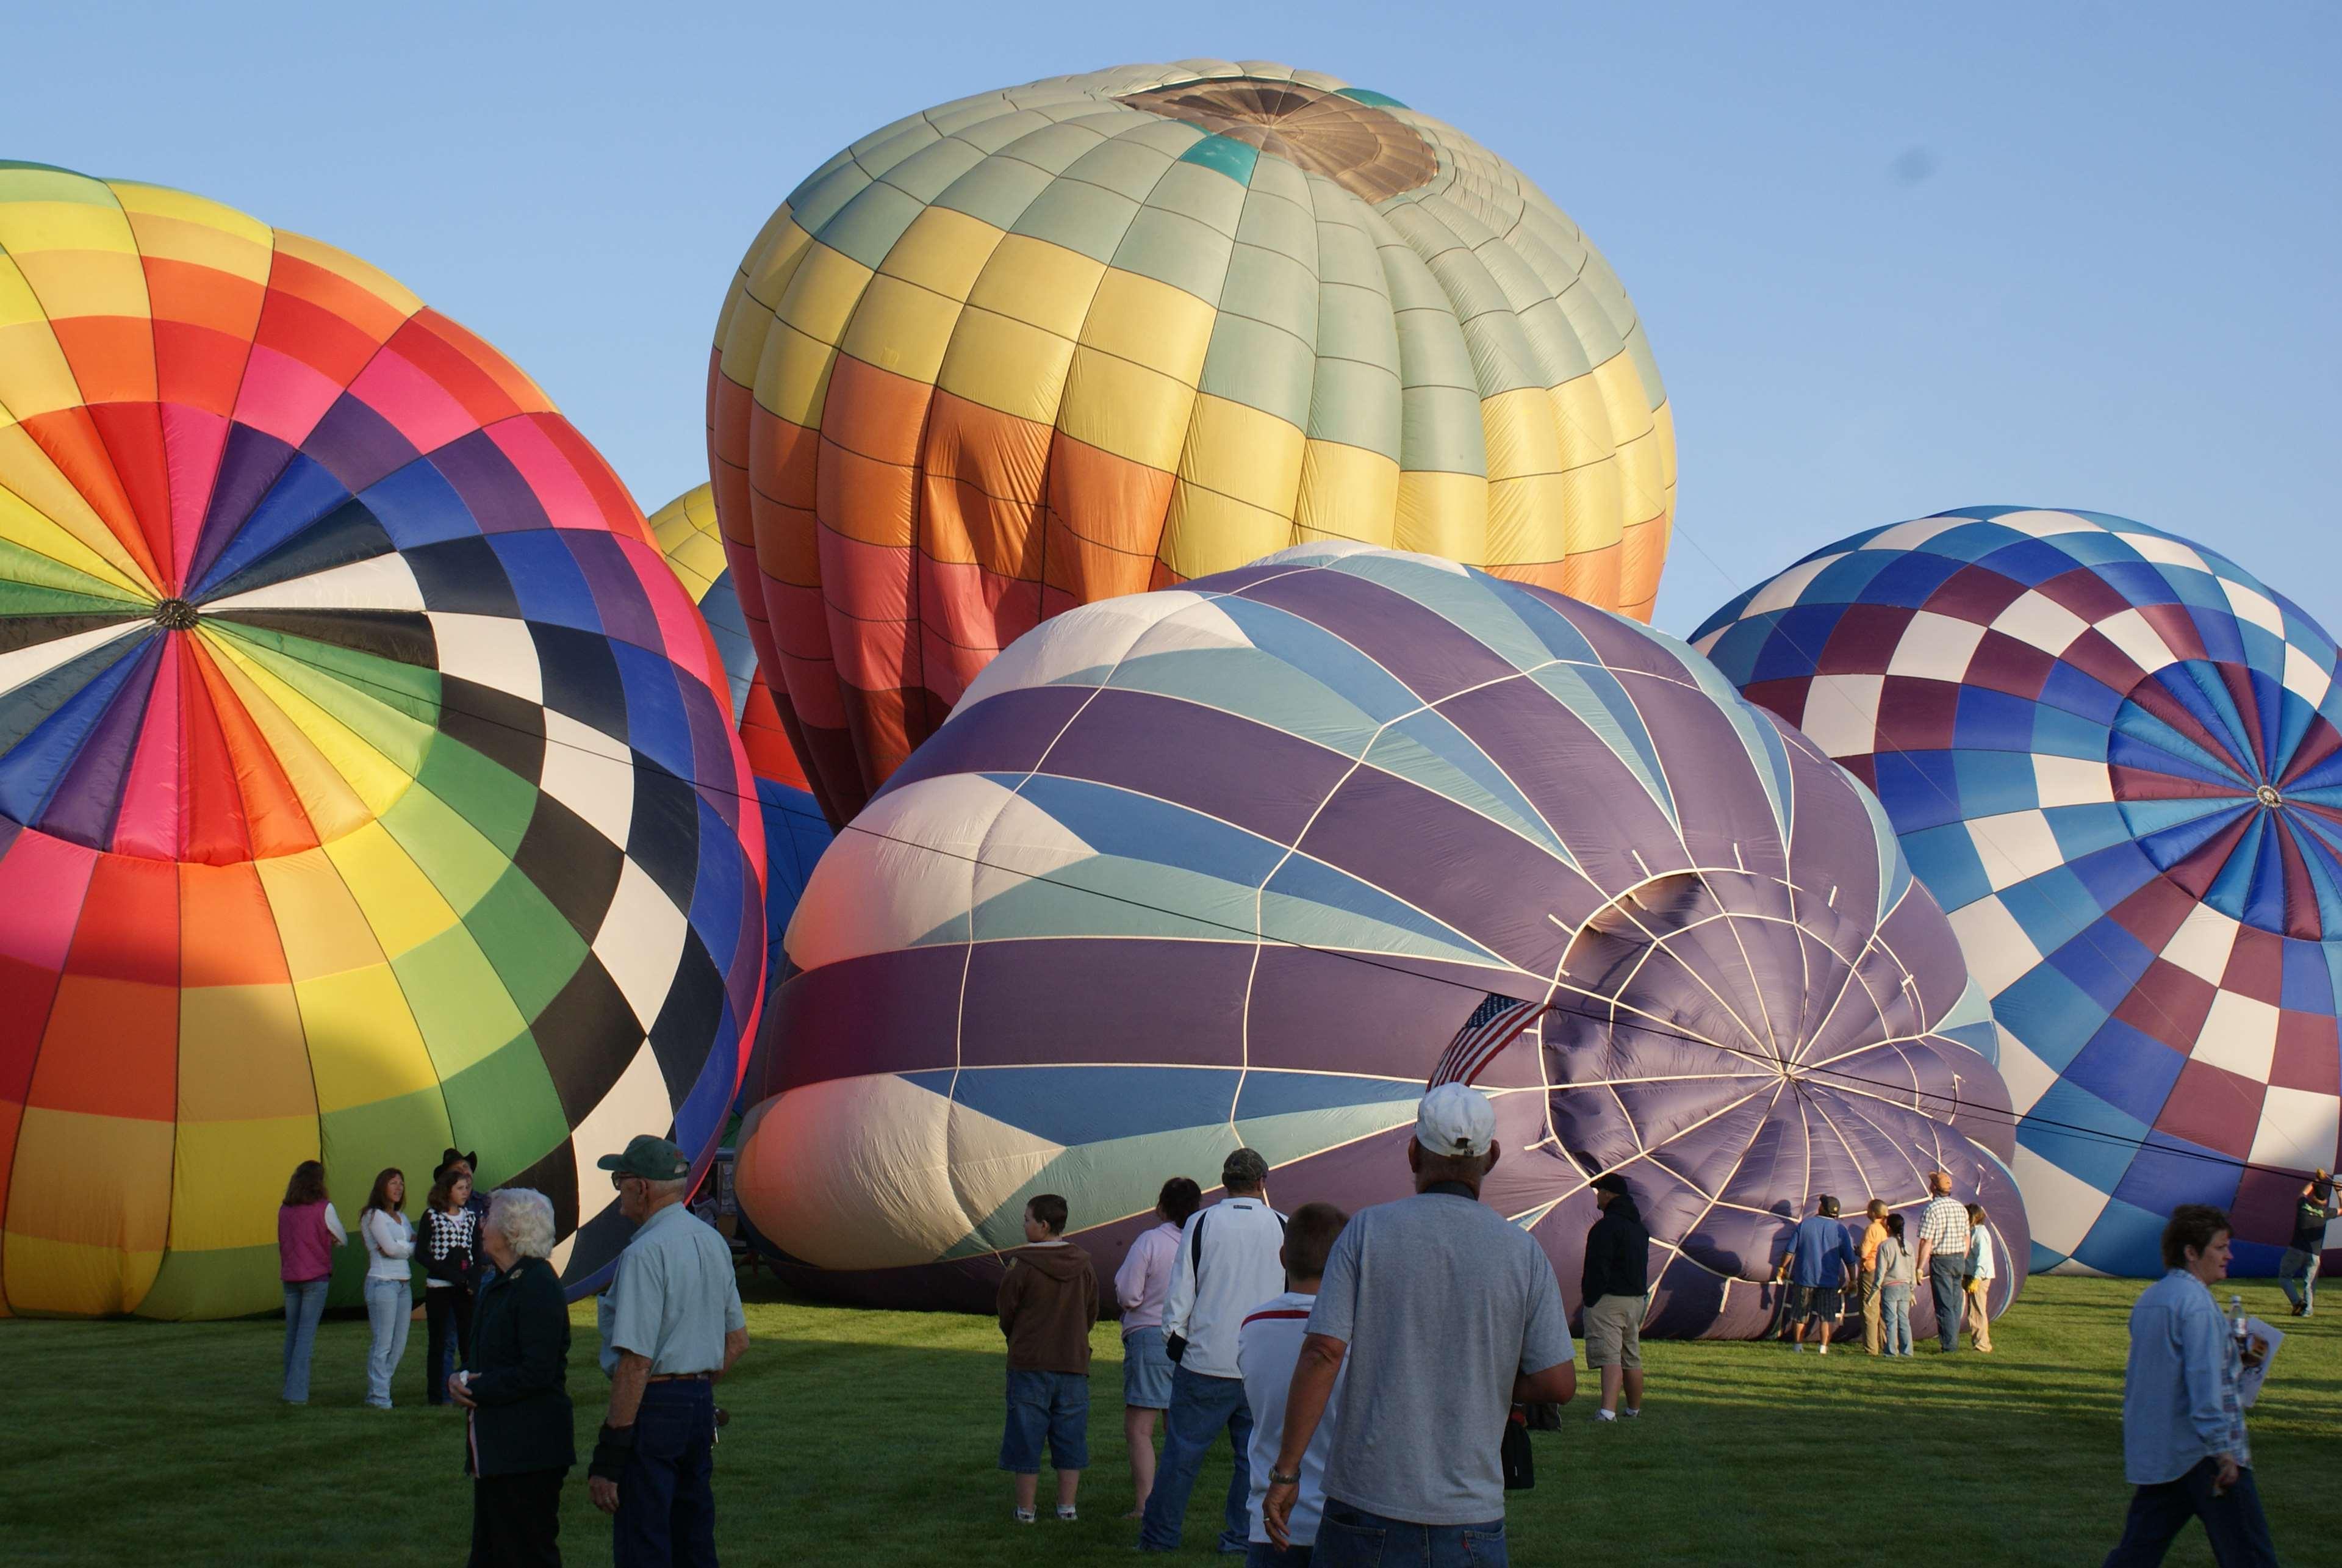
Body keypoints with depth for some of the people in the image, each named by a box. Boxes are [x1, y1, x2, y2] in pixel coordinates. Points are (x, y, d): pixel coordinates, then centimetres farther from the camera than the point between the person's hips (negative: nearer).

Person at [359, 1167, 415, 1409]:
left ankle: (379, 1389, 13)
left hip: (404, 1284, 8)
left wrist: (398, 1247, -7)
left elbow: (417, 1248, 10)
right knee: (383, 1343, -8)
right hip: (383, 1283, -8)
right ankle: (379, 1395, -4)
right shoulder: (374, 1215, -4)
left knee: (399, 1344, 5)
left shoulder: (402, 1217, 19)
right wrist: (408, 1246, 3)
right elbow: (391, 1247, -14)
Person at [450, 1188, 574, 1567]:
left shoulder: (538, 1287, -16)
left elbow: (538, 1371, -22)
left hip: (528, 1449, -10)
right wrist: (458, 1379, 1)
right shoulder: (498, 1285, 16)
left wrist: (475, 1390, -15)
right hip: (494, 1448, 10)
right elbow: (480, 1359, 23)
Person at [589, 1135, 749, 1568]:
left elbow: (636, 1362, -21)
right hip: (701, 1406, 9)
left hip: (652, 1406, -9)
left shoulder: (645, 1253, -17)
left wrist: (608, 1455, -20)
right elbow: (737, 1340, 19)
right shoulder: (713, 1242, 11)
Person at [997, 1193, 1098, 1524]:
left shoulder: (1022, 1266, -12)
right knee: (1070, 1437, 11)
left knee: (1026, 1437, 4)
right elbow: (1091, 1314, 11)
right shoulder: (1083, 1266, 3)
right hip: (1073, 1363, 4)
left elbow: (1006, 1313, -2)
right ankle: (1067, 1506, 12)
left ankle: (1025, 1509, 7)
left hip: (1029, 1363, -4)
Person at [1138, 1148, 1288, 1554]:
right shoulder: (1281, 1227, 2)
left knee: (1182, 1451, 5)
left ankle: (1160, 1534, 9)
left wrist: (1175, 1345, 7)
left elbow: (1180, 1293, -2)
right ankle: (1242, 1538, 9)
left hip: (1206, 1361, -1)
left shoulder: (1201, 1223, -2)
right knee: (1254, 1455, 9)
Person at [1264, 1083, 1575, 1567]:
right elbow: (1558, 1383, -2)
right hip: (1472, 1515, 1)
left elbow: (1322, 1353, -10)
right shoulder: (1524, 1252, 1)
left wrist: (1285, 1472, -6)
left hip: (1370, 1496, -1)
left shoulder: (1368, 1230, -2)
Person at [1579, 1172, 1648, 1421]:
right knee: (1632, 1358, 18)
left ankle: (1608, 1411, -30)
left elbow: (1598, 1268, -20)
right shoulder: (1639, 1227, 17)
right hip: (1635, 1298, 9)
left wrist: (1590, 1299, -17)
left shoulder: (1606, 1226, -15)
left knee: (1609, 1356, -18)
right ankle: (1634, 1409, 28)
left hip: (1608, 1298, -9)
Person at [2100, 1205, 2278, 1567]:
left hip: (2151, 1452, 9)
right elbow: (2205, 1381, -21)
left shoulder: (2148, 1298, 15)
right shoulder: (2196, 1300, -14)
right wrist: (2222, 1449, -23)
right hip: (2201, 1453, -9)